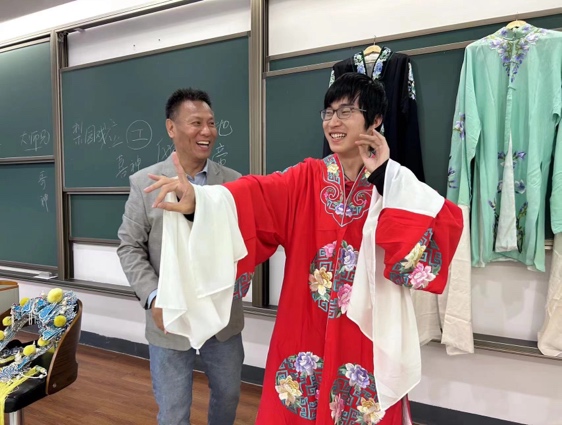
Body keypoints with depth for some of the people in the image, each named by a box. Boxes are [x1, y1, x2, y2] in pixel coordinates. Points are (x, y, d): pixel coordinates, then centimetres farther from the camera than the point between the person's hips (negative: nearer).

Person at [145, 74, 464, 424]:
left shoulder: (395, 183, -2)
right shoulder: (306, 179, -2)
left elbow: (447, 224, -17)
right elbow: (255, 195, -20)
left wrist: (383, 177, -17)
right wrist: (199, 199, -38)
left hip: (368, 334, 0)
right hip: (305, 331, 1)